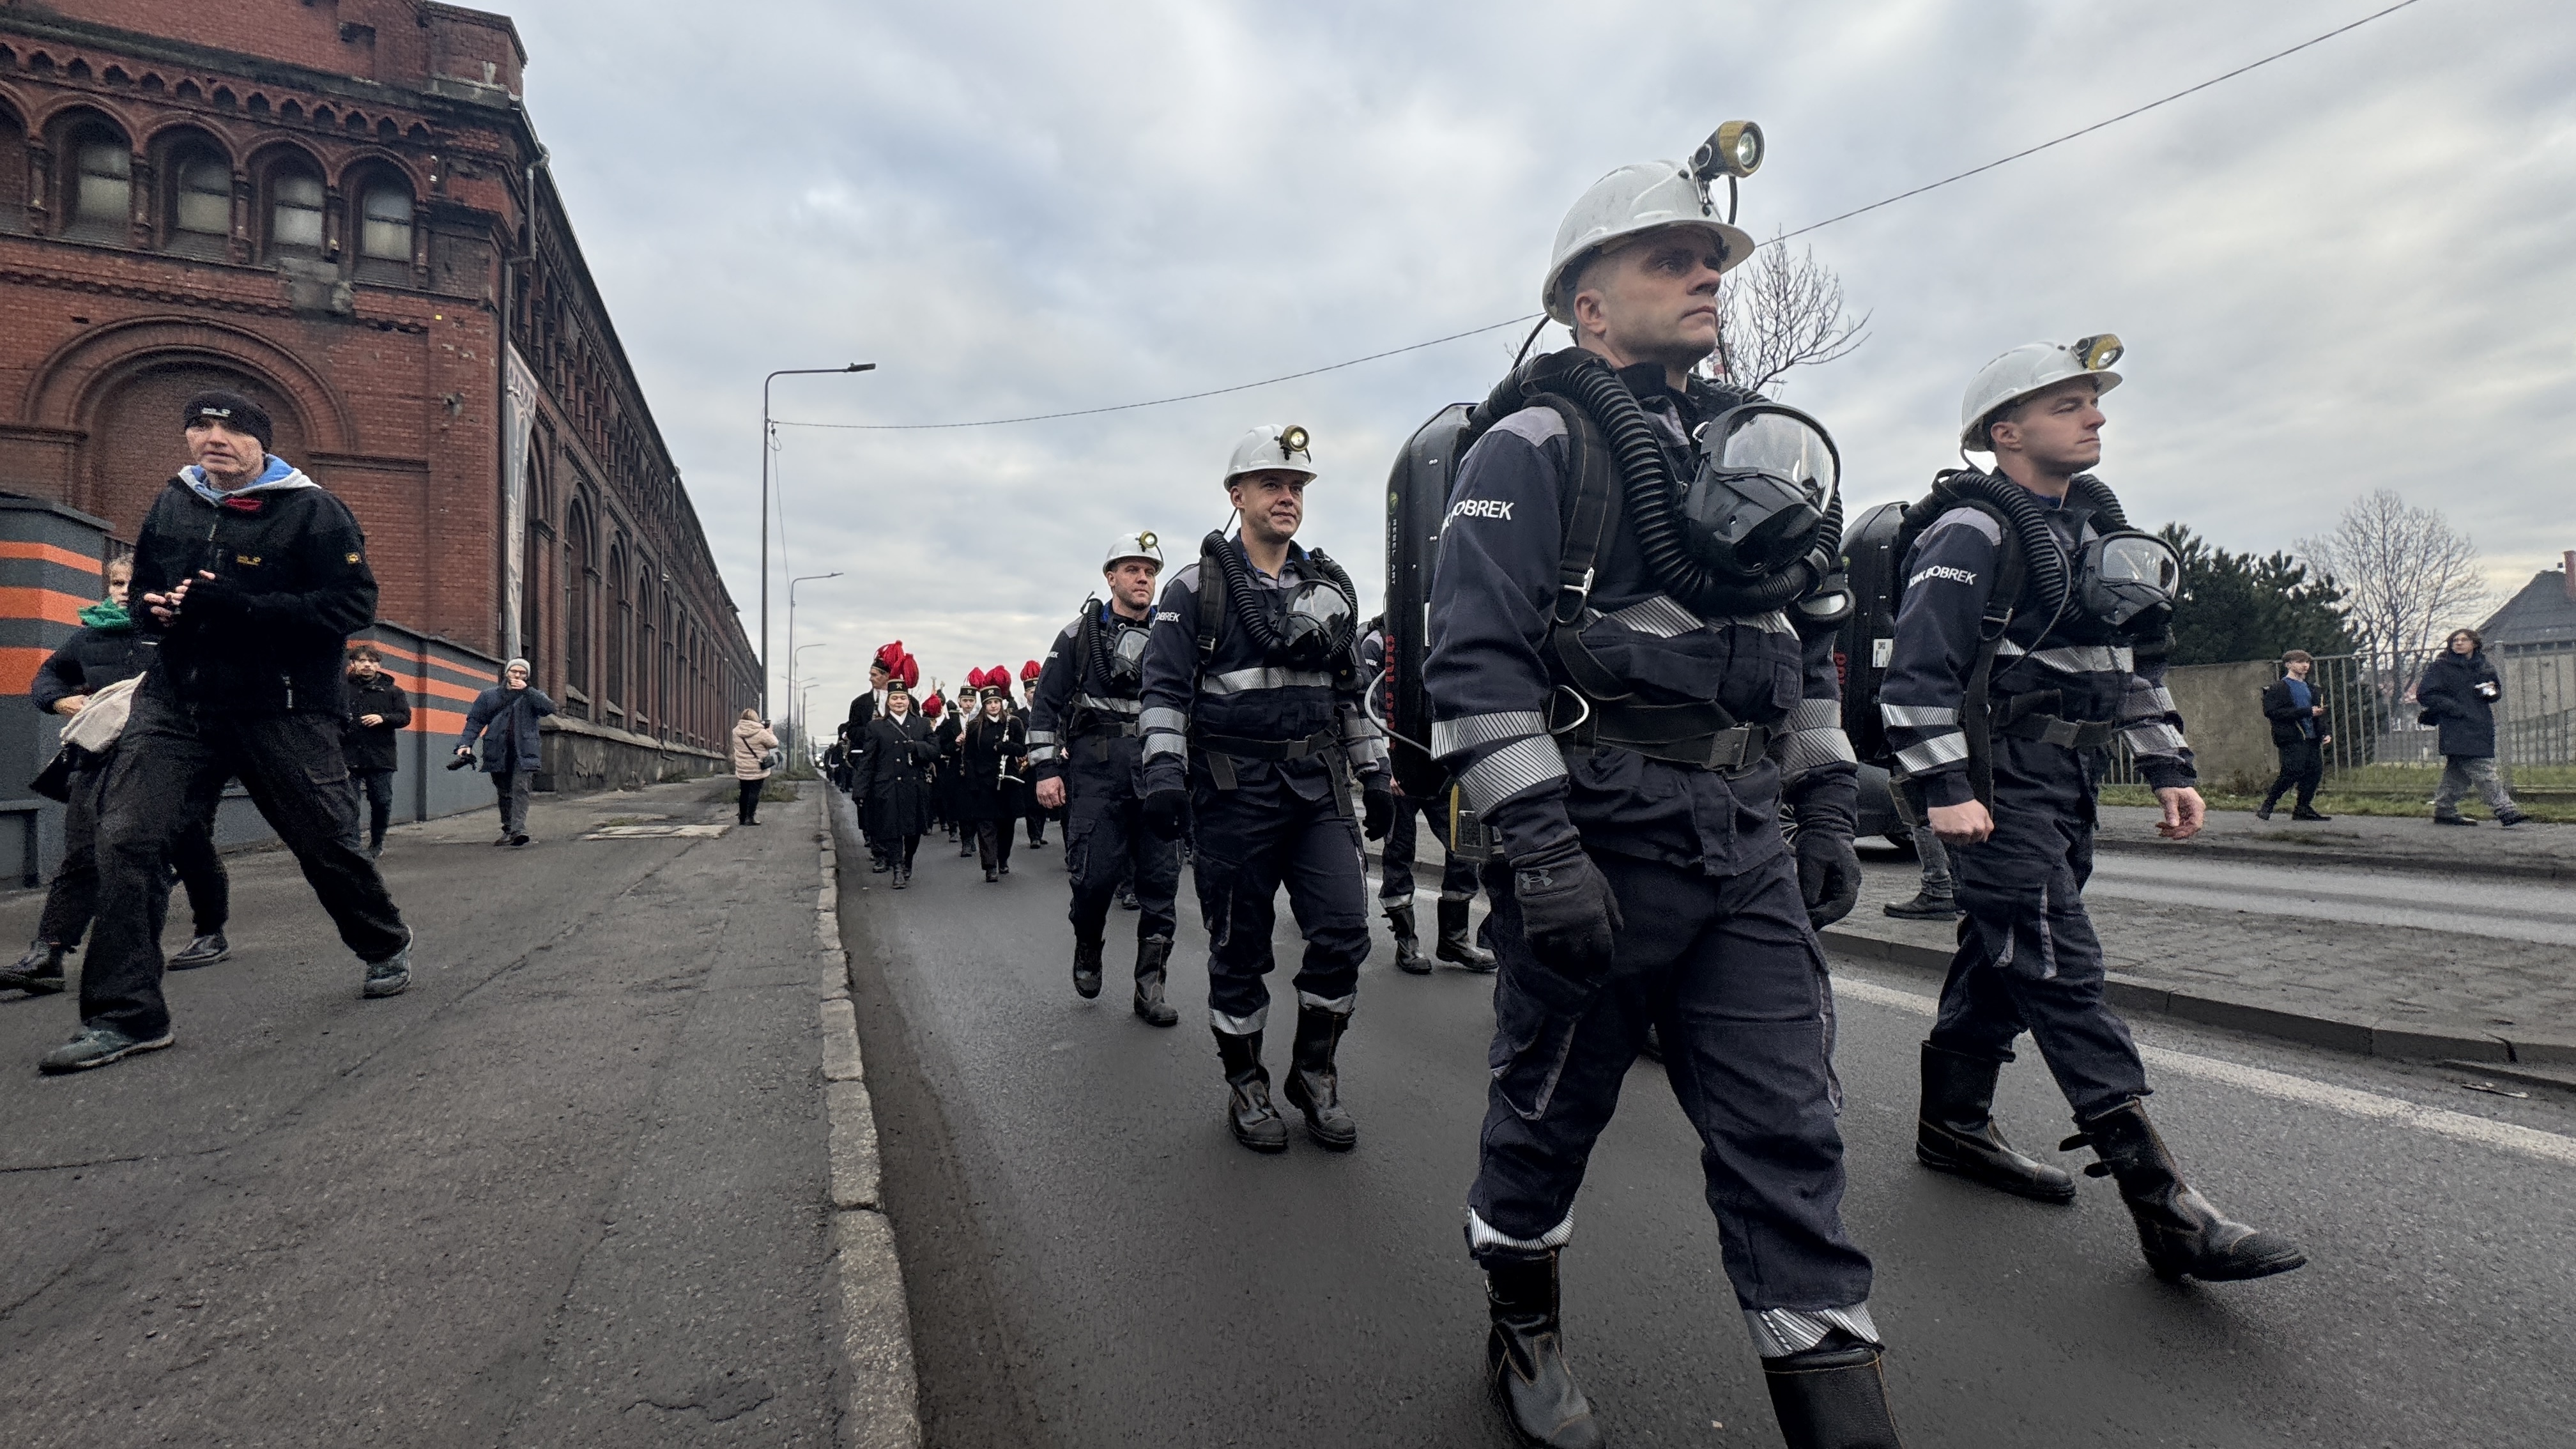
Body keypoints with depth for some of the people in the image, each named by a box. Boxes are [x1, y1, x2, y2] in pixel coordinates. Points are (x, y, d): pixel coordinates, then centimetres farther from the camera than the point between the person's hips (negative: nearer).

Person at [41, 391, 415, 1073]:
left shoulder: (310, 509, -7)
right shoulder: (172, 503, 12)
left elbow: (354, 604, -16)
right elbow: (144, 583, 26)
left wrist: (237, 607, -24)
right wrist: (154, 608, 1)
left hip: (280, 708, -4)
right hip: (176, 701, 5)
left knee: (328, 842, 6)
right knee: (125, 838, -11)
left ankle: (386, 946, 33)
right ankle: (126, 1015, -3)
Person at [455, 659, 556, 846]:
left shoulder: (533, 695, 11)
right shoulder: (489, 696, 13)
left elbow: (549, 708, -9)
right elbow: (475, 721, 8)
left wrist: (527, 690, -14)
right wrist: (466, 743, -6)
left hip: (524, 753, -2)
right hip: (498, 753, 2)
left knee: (520, 789, -16)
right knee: (504, 794, 9)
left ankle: (519, 830, -25)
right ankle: (508, 831, 18)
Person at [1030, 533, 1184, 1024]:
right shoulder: (1081, 634, 7)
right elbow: (1045, 702, 4)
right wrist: (1045, 768, -4)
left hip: (1157, 770, 2)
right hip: (1095, 768, -2)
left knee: (1160, 879, 0)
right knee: (1096, 873, -7)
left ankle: (1150, 987, 10)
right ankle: (1088, 948, 25)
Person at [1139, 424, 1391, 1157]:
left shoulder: (1332, 587, 15)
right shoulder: (1197, 587, 2)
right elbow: (1165, 688, -4)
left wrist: (1374, 775, 17)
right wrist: (1164, 769, -17)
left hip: (1320, 786, 4)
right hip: (1233, 792, -3)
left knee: (1343, 929, -4)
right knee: (1239, 947, 4)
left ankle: (1314, 1073, 17)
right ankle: (1246, 1085, 23)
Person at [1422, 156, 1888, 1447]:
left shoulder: (1761, 447, 19)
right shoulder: (1533, 447, -5)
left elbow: (1806, 641, 22)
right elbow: (1475, 661, -15)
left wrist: (1827, 808, 16)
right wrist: (1540, 847, -20)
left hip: (1746, 843, 6)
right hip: (1598, 841, -6)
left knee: (1785, 1129, 6)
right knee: (1551, 1107, 11)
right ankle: (1524, 1331, 36)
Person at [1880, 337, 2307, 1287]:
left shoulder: (2095, 522, 19)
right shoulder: (1974, 529, -10)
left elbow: (2136, 656, 23)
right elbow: (1919, 667, -18)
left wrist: (2169, 768, 17)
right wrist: (1944, 789, -23)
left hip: (2067, 778, 9)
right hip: (1997, 780, -9)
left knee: (2002, 951, 15)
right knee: (2061, 968, -10)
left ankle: (1954, 1125, 28)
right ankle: (2162, 1204, -9)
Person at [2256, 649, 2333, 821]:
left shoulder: (2311, 689, 23)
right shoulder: (2278, 688, -2)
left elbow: (2319, 714, 27)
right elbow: (2272, 712, -15)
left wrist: (2326, 733, 11)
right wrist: (2307, 712, -16)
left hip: (2312, 738, 8)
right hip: (2291, 738, -8)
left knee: (2315, 772, 1)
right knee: (2293, 772, -17)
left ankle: (2303, 809, 11)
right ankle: (2266, 807, -8)